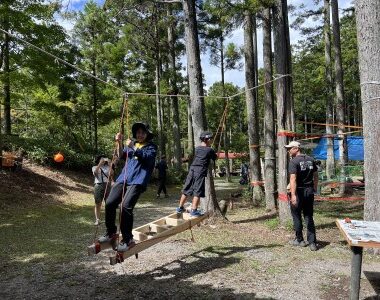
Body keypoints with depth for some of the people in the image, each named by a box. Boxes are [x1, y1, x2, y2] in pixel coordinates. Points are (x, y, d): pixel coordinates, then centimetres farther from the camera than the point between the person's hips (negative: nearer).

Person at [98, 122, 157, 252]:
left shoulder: (151, 146, 8)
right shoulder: (132, 144, 23)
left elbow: (148, 157, -11)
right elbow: (121, 156, 11)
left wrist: (133, 148, -18)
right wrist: (119, 143, -5)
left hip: (137, 181, -5)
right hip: (123, 178, 6)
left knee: (125, 207, -21)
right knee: (110, 203, -7)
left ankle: (128, 239, -12)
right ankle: (111, 233, 12)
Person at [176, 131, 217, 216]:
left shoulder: (197, 149, 12)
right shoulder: (210, 150, -1)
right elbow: (215, 158, 13)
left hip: (192, 169, 6)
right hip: (201, 171, -5)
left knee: (186, 189, 12)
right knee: (197, 191, -2)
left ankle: (180, 207, 20)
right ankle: (194, 210, -4)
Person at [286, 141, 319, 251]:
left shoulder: (294, 161, -14)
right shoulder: (310, 160, 7)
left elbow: (293, 179, -23)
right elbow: (316, 176, 12)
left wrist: (293, 195, -27)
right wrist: (314, 189, 21)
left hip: (299, 192, -6)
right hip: (309, 191, 6)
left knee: (297, 216, 10)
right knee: (309, 217, 11)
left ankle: (300, 240, 21)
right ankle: (312, 242, 10)